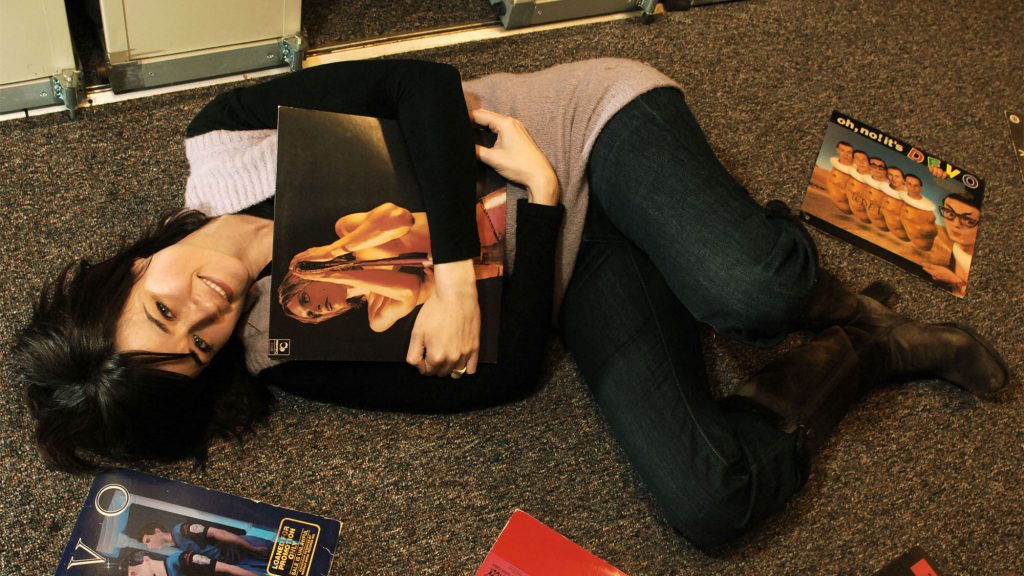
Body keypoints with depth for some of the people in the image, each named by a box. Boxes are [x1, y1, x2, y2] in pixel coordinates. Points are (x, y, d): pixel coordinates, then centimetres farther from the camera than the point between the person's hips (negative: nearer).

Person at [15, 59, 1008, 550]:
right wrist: (537, 195, -21)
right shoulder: (284, 355, -6)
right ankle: (860, 350, 3)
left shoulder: (216, 152, -11)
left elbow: (423, 83, -18)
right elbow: (503, 372, -11)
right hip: (572, 273, 2)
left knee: (745, 290, -35)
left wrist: (453, 271, -28)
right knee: (705, 502, -21)